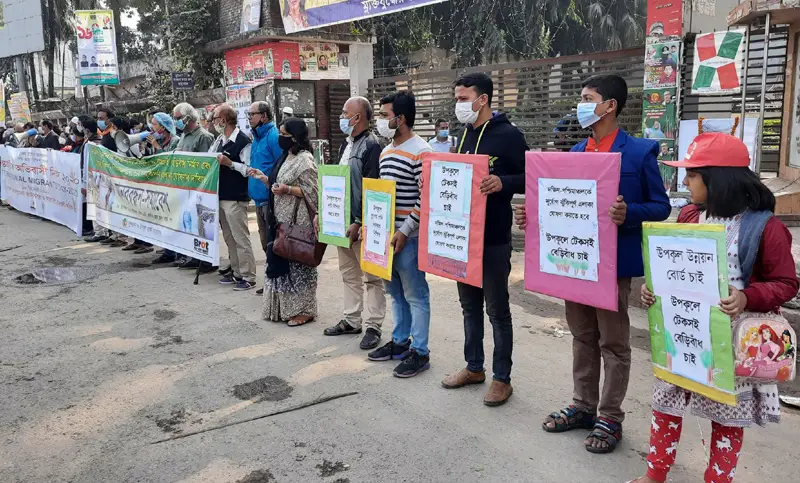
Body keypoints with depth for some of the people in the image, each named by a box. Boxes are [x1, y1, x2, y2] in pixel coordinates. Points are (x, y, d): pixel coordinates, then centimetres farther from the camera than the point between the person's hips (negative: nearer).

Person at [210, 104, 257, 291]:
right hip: (220, 196, 9)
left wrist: (229, 163, -22)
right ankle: (236, 272, 25)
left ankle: (248, 277, 2)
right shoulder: (219, 141, 13)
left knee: (241, 238, -4)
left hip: (236, 198, -9)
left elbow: (249, 170, -16)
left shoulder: (243, 141, -13)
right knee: (229, 238, 15)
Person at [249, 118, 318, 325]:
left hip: (297, 221, -9)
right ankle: (284, 307, 22)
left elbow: (312, 192, -17)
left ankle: (303, 310, 7)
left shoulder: (305, 159, -13)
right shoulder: (286, 157, 15)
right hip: (281, 219, 9)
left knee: (297, 262, -3)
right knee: (279, 261, 12)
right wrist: (263, 178, 11)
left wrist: (287, 189, -24)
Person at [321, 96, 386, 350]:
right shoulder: (346, 145, 15)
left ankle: (374, 326, 8)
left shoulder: (371, 146, -13)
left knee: (371, 277, 1)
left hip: (362, 224, -9)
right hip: (341, 222, 9)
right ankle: (351, 320, 26)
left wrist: (358, 223, -20)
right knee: (349, 274, 16)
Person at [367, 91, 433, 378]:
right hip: (386, 233, 9)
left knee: (415, 295, 1)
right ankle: (399, 342, 30)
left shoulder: (420, 153, -14)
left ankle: (419, 352, 11)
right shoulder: (386, 151, 14)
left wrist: (404, 231, -19)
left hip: (408, 236, -9)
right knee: (395, 292, 17)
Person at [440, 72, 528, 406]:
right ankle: (474, 367, 30)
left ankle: (502, 378, 15)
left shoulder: (508, 135, -10)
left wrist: (502, 183, -28)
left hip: (494, 239, -7)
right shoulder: (464, 136, 13)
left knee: (497, 310, 3)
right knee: (470, 305, 16)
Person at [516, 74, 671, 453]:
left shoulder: (640, 151, -10)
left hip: (613, 262, -6)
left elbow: (660, 206, -8)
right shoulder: (576, 152, 9)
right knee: (582, 337, 17)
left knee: (613, 343, 7)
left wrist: (628, 213, -27)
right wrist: (533, 215, -3)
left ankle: (609, 418, 21)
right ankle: (583, 407, 32)